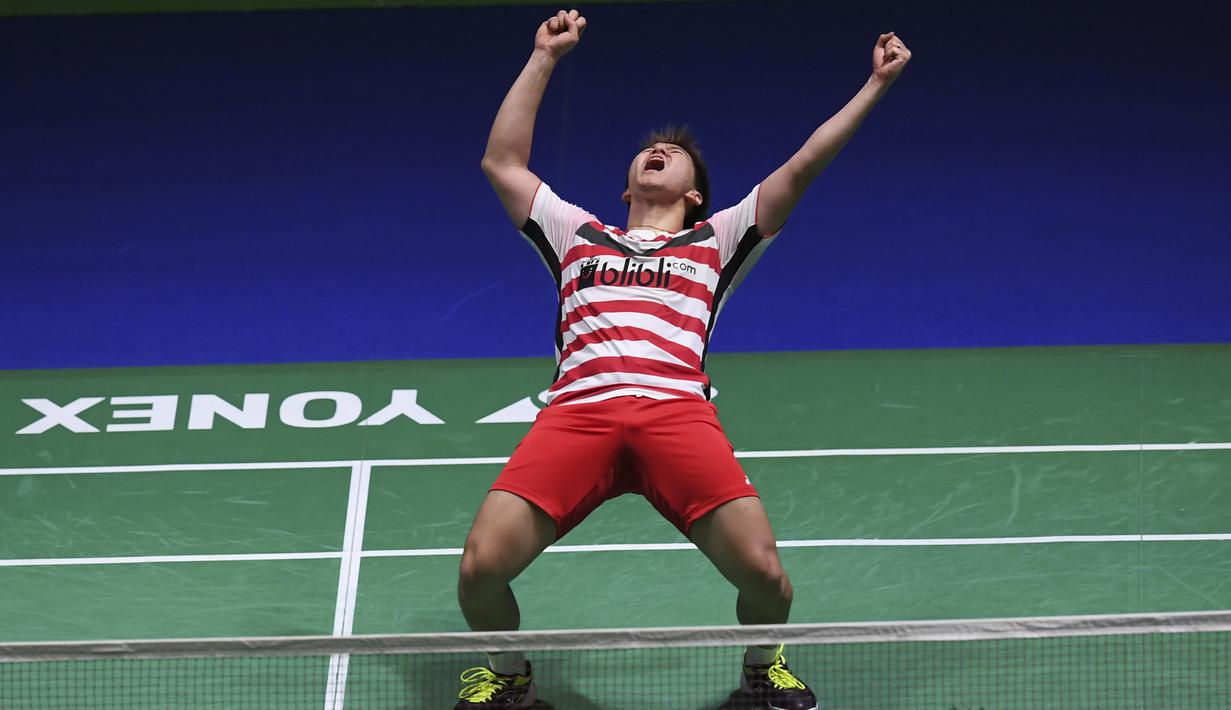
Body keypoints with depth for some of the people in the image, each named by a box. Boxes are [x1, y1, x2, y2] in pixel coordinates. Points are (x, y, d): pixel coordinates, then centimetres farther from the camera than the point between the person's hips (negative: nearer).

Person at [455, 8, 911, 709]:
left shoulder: (716, 239, 29)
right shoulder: (576, 233, 33)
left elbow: (802, 167, 24)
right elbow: (502, 161, 32)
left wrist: (875, 85, 21)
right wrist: (543, 58, 34)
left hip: (678, 410, -1)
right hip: (578, 410, 1)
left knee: (765, 576, -18)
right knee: (480, 568, -17)